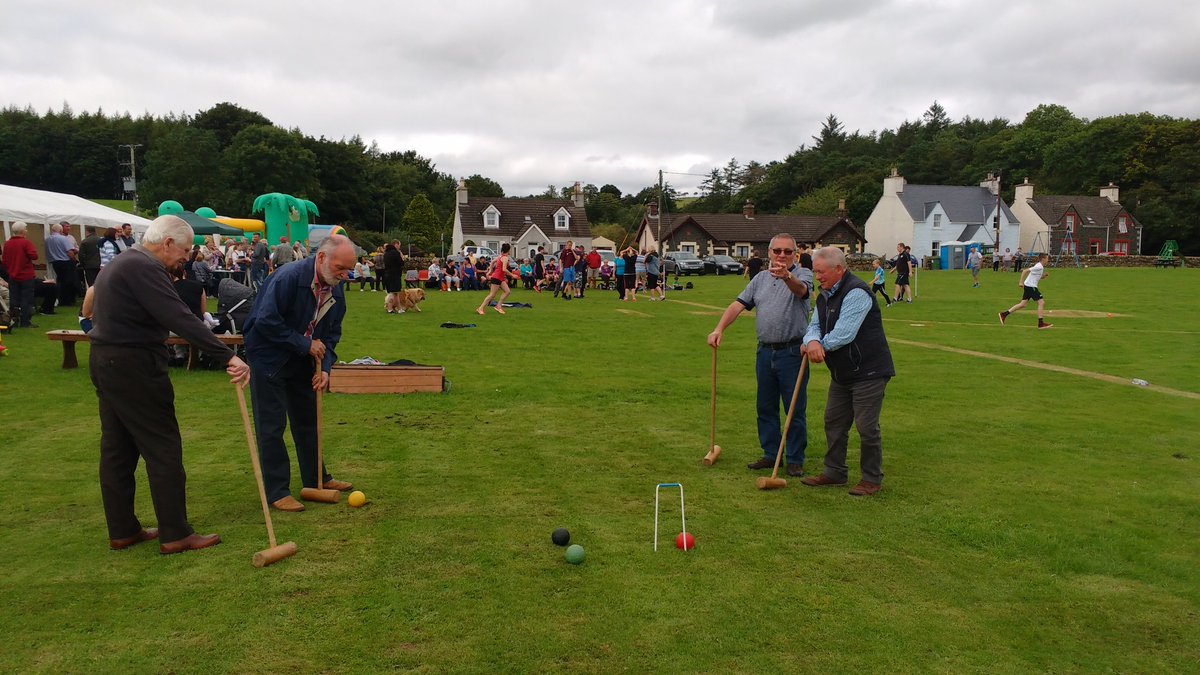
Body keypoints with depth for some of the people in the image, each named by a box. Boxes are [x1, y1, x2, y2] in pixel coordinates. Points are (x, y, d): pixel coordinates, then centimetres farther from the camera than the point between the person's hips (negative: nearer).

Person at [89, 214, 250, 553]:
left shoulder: (121, 263, 15)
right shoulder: (143, 268, -18)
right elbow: (181, 319, -28)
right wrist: (228, 357, -33)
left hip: (105, 362, 11)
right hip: (133, 366, -11)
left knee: (117, 449, 13)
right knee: (163, 448, -4)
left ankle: (122, 531, 22)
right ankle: (175, 534, 1)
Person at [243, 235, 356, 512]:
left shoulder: (335, 288, -3)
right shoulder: (288, 277, -26)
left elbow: (331, 332, 5)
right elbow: (266, 322, -28)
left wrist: (325, 367, -8)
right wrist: (305, 345, -24)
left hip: (301, 362, 7)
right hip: (269, 359, -7)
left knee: (308, 421, 15)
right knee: (271, 427, -2)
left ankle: (316, 479, 28)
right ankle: (276, 492, 7)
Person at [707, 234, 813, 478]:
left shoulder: (802, 275, -4)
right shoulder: (760, 279, 13)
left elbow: (800, 290, -28)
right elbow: (739, 304, 7)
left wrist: (787, 277, -50)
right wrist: (719, 329, -8)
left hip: (792, 351, -5)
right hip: (765, 351, 6)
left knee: (795, 410, 1)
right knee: (765, 407, 12)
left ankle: (795, 460, 12)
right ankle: (771, 454, 23)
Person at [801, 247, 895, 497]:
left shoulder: (856, 292, -20)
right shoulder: (824, 296, 12)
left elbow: (844, 333, -27)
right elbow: (814, 326, 6)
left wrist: (819, 346, -10)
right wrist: (812, 341, -19)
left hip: (868, 371, -9)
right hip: (841, 373, 9)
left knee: (867, 427, -3)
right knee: (833, 422, 14)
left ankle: (872, 479, 12)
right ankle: (834, 472, 28)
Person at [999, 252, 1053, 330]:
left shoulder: (1041, 267, 14)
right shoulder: (1038, 267, -16)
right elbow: (1025, 271, -22)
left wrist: (1043, 276, 3)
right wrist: (1021, 282, -24)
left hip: (1029, 286, 10)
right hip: (1030, 286, -10)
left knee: (1022, 304, 11)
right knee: (1041, 302, -8)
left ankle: (1004, 314, 12)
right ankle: (1041, 324, -7)